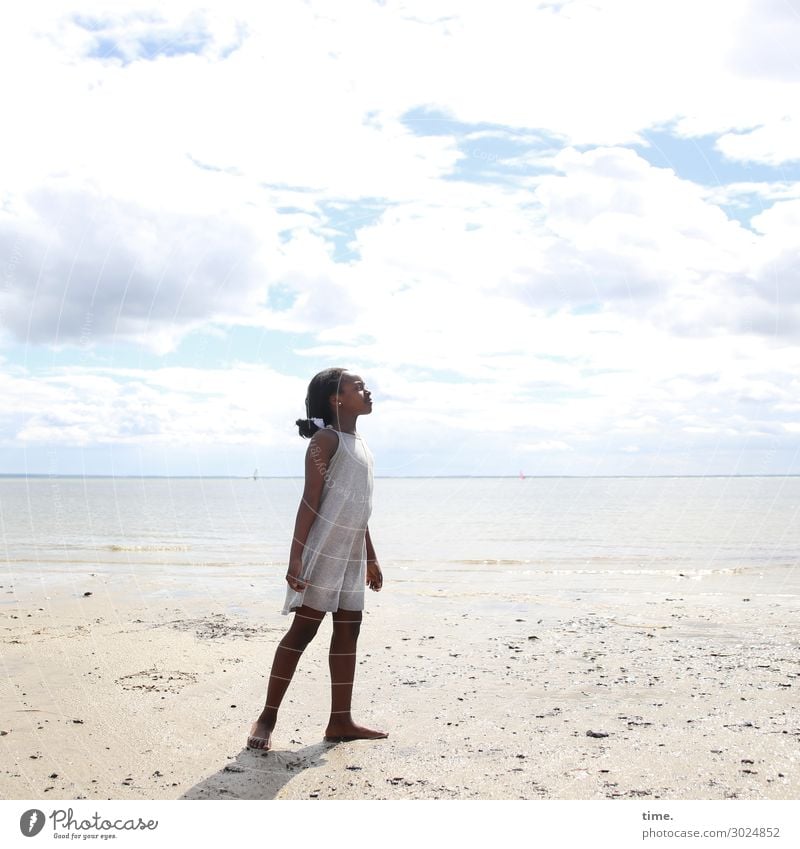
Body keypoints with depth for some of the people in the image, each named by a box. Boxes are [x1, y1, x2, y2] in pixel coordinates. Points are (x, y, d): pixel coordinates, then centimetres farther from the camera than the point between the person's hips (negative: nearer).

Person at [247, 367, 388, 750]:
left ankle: (340, 720, 15)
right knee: (303, 629, -5)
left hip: (352, 556, 8)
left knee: (348, 633, 8)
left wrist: (371, 558, 22)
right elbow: (310, 500, -13)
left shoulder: (360, 444, 17)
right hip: (323, 552, -8)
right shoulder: (326, 439, -7)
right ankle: (268, 716, 3)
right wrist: (296, 557, -19)